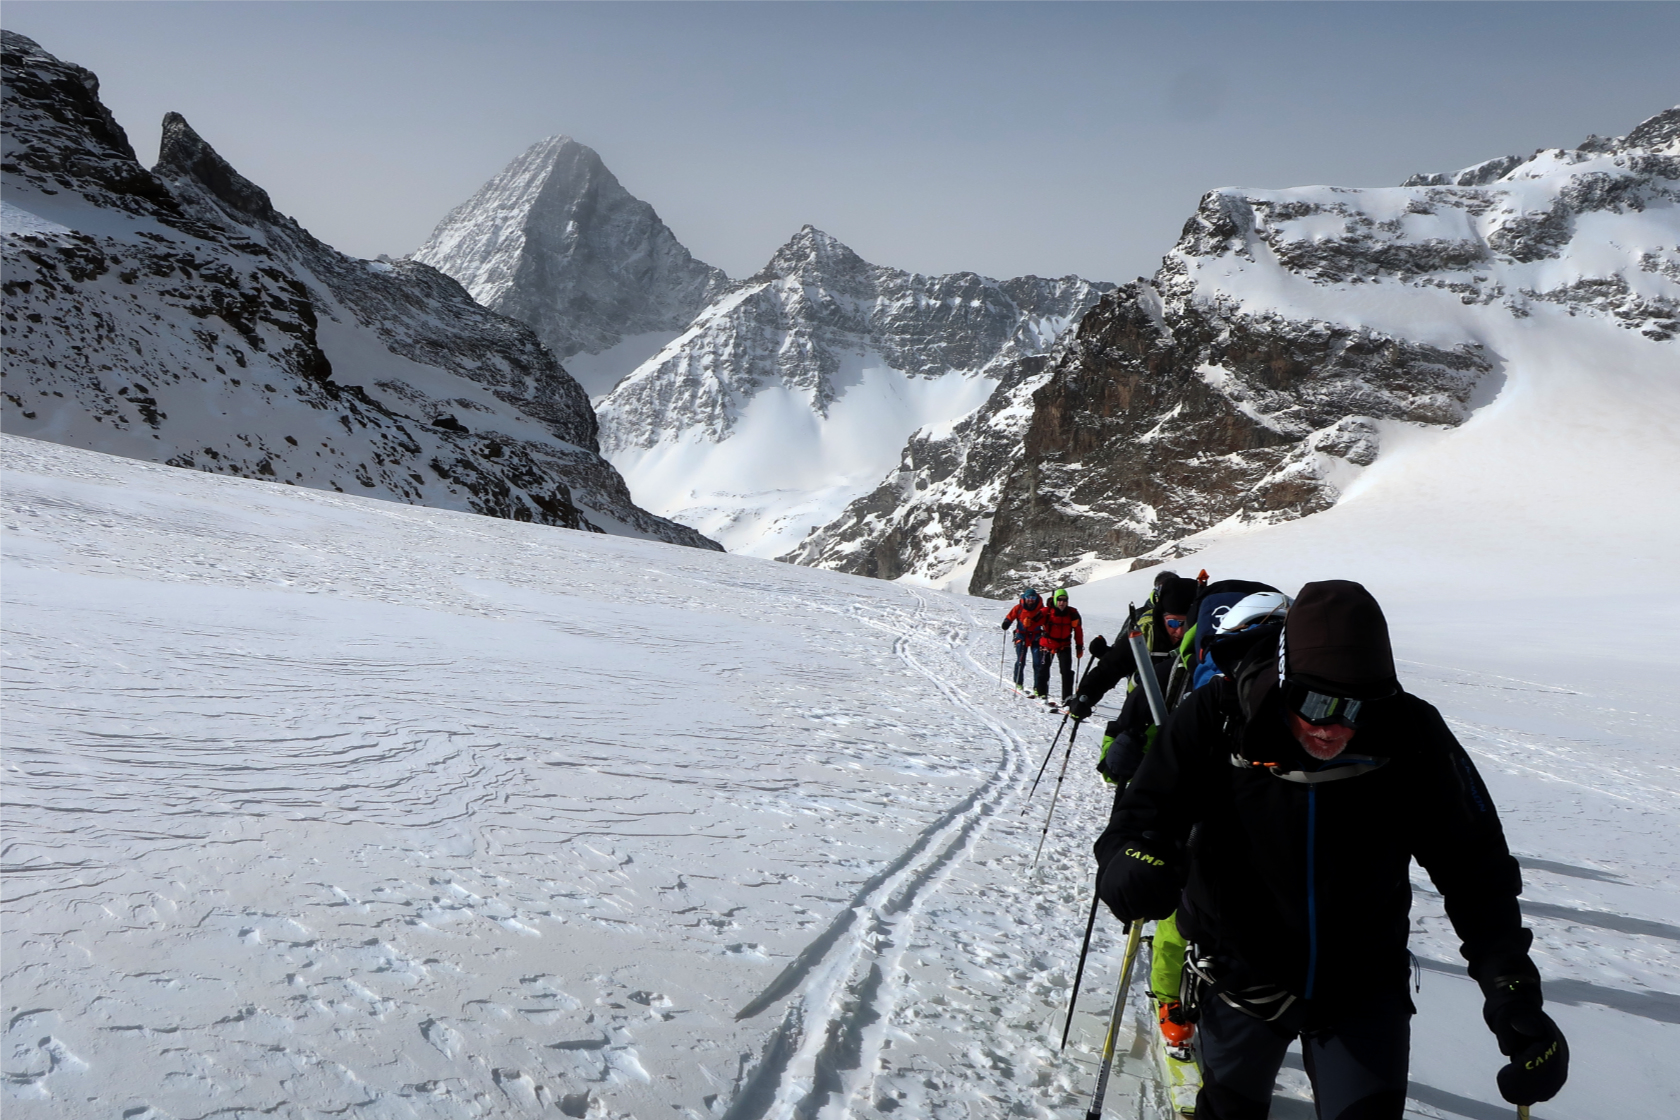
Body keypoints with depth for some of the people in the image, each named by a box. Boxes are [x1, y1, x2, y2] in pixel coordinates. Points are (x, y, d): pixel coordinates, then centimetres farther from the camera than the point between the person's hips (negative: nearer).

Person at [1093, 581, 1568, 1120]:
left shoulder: (1412, 738, -21)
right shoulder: (1217, 718, -23)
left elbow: (1474, 866, -13)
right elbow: (1146, 811, -16)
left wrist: (1508, 979, -25)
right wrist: (1132, 862, -39)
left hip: (1364, 988, 0)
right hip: (1243, 971, 1)